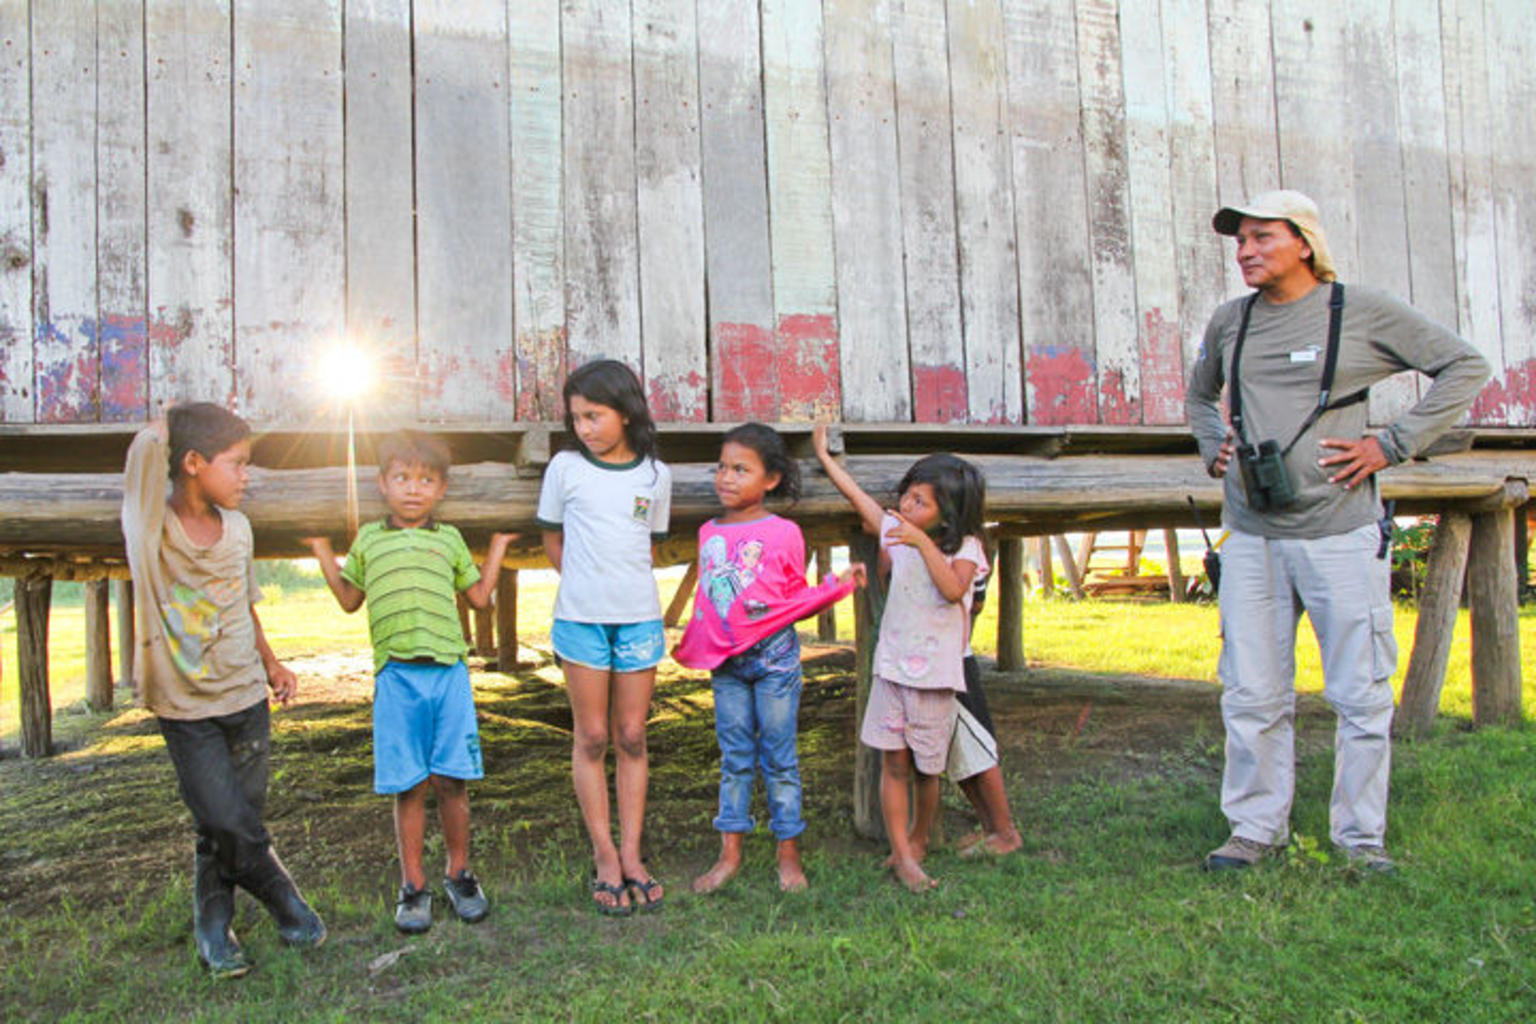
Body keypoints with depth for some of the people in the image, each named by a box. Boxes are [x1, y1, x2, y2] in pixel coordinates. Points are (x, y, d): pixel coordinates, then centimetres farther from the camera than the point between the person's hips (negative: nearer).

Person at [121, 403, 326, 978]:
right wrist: (164, 433, -9)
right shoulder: (154, 527, -12)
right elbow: (147, 448, -30)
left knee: (238, 818, 10)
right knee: (227, 822, -6)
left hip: (247, 696, 5)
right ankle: (284, 902, 17)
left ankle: (212, 927, 28)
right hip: (186, 706, -5)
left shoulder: (237, 527, 4)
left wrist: (270, 661, 14)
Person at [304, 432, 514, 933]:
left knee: (450, 780, 3)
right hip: (396, 675, 0)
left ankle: (458, 874, 20)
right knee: (408, 785, 2)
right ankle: (412, 884, 16)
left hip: (448, 670, 1)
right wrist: (324, 554, 16)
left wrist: (497, 547, 17)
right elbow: (350, 600, 22)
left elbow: (479, 596, 19)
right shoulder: (369, 540, 13)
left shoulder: (449, 539, 14)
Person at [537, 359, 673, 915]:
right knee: (592, 737, 4)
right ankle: (604, 855, 13)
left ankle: (631, 853, 15)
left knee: (632, 737, 6)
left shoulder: (655, 474, 3)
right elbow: (552, 542, 9)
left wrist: (622, 585, 4)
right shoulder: (565, 467, 1)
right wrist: (589, 584, 5)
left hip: (640, 618, 1)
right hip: (581, 617, -1)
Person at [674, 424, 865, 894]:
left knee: (779, 756, 4)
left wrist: (838, 584, -10)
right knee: (734, 757, 10)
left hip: (774, 657, -3)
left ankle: (788, 854, 15)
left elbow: (798, 599, 3)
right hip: (724, 662, 4)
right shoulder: (709, 533, 7)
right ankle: (730, 854, 18)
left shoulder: (784, 533, -4)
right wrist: (693, 646, 16)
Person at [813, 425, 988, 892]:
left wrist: (922, 542, -30)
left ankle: (919, 840, 32)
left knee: (926, 769, 8)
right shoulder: (896, 531, 4)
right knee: (894, 763, 0)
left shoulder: (964, 547, -7)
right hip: (892, 666, 3)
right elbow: (857, 496, 14)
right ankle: (902, 854, 8)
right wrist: (824, 454, 17)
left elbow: (953, 589, -26)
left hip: (936, 676, -3)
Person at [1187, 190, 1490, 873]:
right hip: (1251, 536, 4)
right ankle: (1256, 829, 20)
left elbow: (1464, 366, 4)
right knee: (1251, 695, 7)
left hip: (1340, 533, -3)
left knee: (1360, 694, 4)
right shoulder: (1229, 322, 11)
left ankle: (1361, 836, 19)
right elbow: (1200, 393, 31)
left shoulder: (1360, 311, -1)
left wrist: (1392, 444, -4)